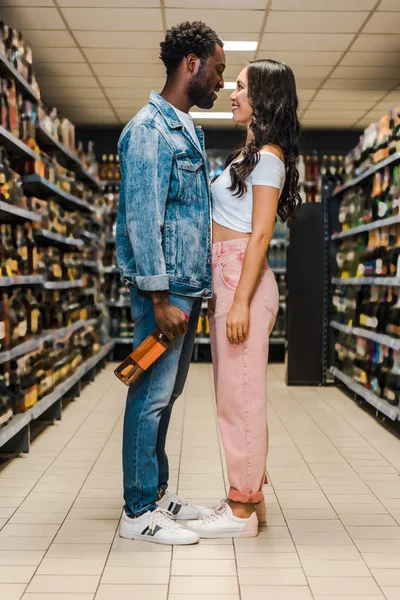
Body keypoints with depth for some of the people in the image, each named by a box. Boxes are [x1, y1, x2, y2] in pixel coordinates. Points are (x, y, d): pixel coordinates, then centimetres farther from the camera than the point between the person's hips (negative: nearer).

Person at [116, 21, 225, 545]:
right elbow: (142, 218, -17)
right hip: (166, 288, -9)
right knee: (152, 395, -3)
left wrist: (201, 288, 16)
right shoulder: (150, 129, -10)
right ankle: (138, 512, 7)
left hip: (190, 287, 10)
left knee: (167, 394, 15)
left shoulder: (188, 131, 19)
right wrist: (159, 299, -20)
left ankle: (155, 492, 27)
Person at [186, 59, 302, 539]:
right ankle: (249, 497, 23)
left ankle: (242, 511, 7)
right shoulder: (251, 153, 20)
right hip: (226, 279, 10)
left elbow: (261, 234, -16)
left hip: (243, 282, -10)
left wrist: (241, 302, -20)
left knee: (241, 397, -4)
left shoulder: (268, 156, -8)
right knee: (236, 395, 12)